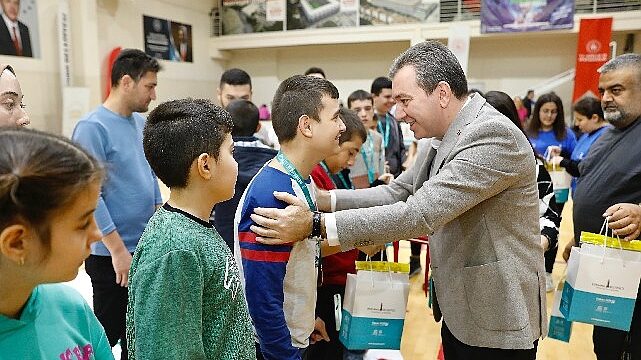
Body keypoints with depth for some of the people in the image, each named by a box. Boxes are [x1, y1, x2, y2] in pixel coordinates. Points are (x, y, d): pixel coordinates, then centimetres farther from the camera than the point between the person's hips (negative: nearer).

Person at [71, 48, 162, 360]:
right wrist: (118, 251, -18)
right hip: (113, 254, -7)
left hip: (148, 248, 7)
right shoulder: (93, 127, -16)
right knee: (109, 334, 8)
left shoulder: (141, 123, 6)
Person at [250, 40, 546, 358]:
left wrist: (316, 225, -31)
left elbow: (420, 213, -31)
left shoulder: (494, 134, -24)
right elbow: (395, 193, 4)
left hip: (496, 319, -8)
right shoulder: (441, 140, 5)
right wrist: (320, 199, -9)